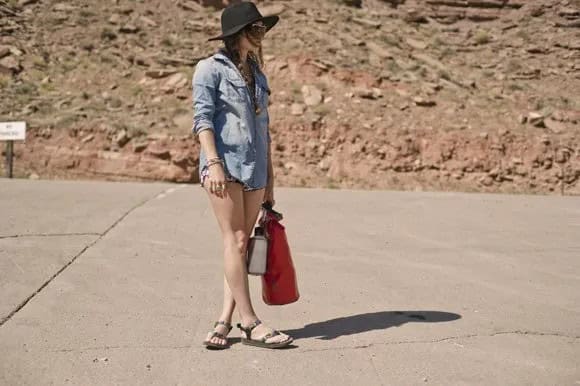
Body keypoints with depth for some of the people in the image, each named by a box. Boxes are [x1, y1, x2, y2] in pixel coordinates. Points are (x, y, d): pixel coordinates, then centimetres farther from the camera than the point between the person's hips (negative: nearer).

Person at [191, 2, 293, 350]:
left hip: (255, 169, 6)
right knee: (235, 240, -7)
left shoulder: (258, 75, 18)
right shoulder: (211, 68, 1)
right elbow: (203, 118, -7)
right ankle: (250, 323, -3)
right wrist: (213, 162, -20)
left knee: (242, 244, 4)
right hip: (225, 164, -6)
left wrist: (270, 181, 17)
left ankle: (225, 320, 9)